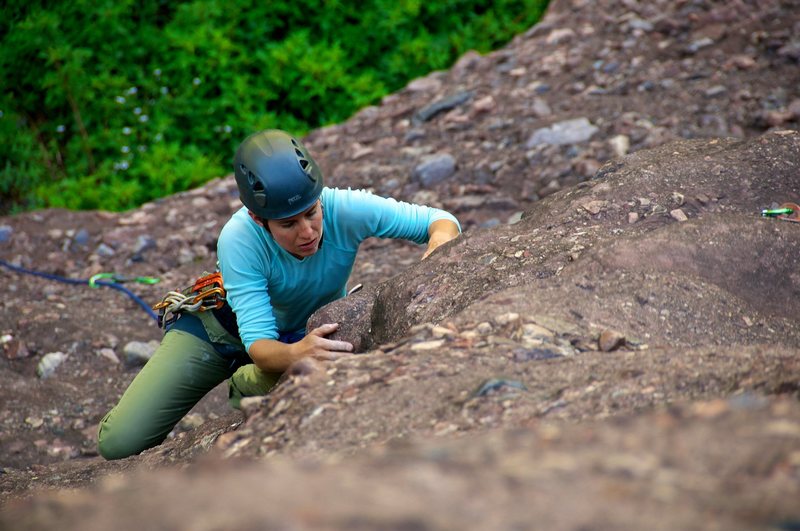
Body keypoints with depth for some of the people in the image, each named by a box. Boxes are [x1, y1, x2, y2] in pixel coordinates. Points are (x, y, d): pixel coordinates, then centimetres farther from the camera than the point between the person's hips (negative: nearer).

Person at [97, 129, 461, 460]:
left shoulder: (344, 209, -33)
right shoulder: (238, 240, -37)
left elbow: (441, 221, -26)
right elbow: (259, 344, -41)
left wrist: (440, 243, -50)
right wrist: (295, 354, -64)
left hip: (304, 333, 2)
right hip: (225, 323, -2)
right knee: (119, 440, -10)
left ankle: (244, 385, 1)